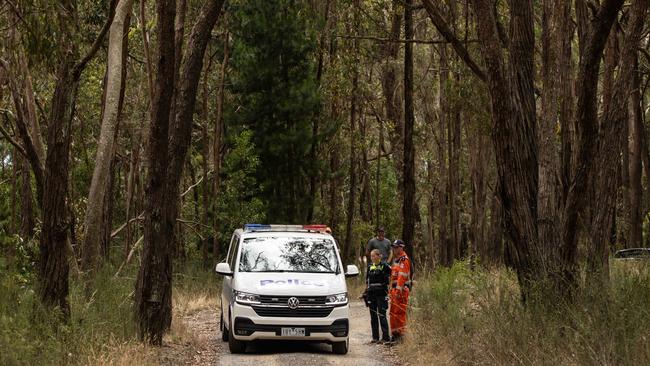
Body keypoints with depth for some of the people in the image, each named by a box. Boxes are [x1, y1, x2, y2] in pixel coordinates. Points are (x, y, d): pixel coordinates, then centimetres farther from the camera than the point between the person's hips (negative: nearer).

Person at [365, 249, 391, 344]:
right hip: (371, 294, 6)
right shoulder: (370, 267, 12)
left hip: (381, 294, -6)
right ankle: (375, 337, 13)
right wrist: (366, 292, 14)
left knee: (382, 315, -8)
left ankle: (386, 337, -5)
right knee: (373, 316, 7)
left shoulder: (384, 266, -5)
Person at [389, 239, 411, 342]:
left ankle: (401, 332, -8)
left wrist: (399, 289, -26)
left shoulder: (404, 259, -12)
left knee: (400, 311, -11)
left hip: (401, 289, -10)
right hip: (395, 289, 10)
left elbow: (402, 276, -20)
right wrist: (392, 289, 22)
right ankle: (395, 333, 20)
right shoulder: (396, 259, 20)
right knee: (393, 311, 13)